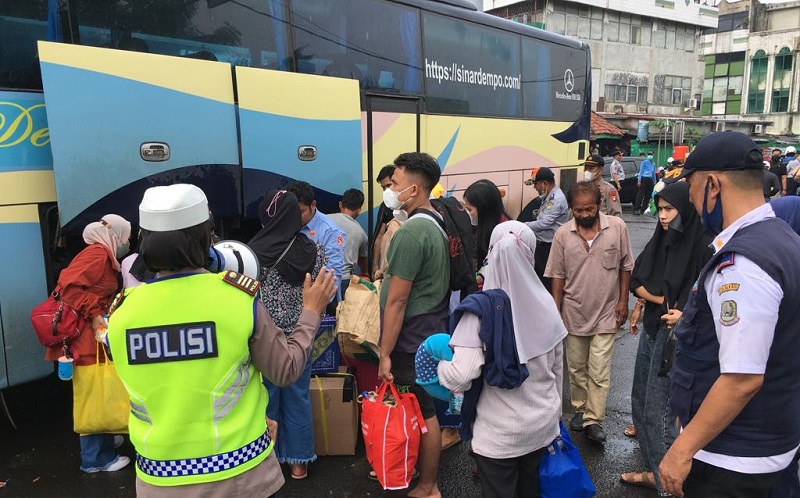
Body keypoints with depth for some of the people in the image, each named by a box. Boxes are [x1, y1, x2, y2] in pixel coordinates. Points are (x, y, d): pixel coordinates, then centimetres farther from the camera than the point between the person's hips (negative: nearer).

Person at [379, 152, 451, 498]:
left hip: (413, 339, -9)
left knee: (422, 413, 5)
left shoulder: (410, 233, -23)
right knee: (424, 409, 21)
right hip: (432, 331, 9)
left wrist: (385, 353, -16)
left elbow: (396, 301, -22)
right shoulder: (435, 224, 5)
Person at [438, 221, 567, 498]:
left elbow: (462, 376, -27)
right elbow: (557, 367, 5)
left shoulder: (481, 309, -20)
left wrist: (440, 366, -5)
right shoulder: (545, 302, -5)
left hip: (499, 433, -4)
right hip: (543, 425, 5)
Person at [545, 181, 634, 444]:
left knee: (599, 372, 1)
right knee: (576, 368, 16)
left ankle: (593, 420, 11)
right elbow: (558, 275, -1)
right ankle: (580, 409, 34)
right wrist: (555, 311, -1)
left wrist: (623, 301, -1)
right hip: (574, 312, 2)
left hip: (606, 313, -1)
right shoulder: (563, 234, -7)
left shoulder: (617, 227, -9)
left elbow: (625, 267, 1)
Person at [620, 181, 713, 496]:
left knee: (659, 409, 0)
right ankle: (653, 469, 31)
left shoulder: (703, 246, -16)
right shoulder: (662, 238, 6)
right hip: (652, 327, 8)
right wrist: (662, 300, -8)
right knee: (641, 400, 15)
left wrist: (685, 315, -29)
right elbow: (637, 279, 6)